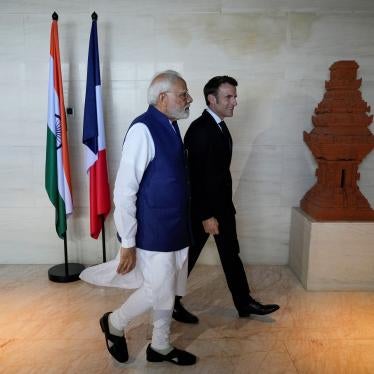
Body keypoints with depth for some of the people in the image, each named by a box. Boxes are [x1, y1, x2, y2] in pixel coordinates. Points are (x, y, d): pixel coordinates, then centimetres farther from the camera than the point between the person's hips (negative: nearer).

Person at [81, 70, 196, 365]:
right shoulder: (143, 129, -19)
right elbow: (124, 190, -21)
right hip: (154, 232, -8)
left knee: (169, 291, 18)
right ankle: (114, 323, 33)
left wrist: (184, 225, 18)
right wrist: (128, 243, -18)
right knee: (159, 292, 4)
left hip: (176, 228, 8)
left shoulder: (172, 126, 6)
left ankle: (160, 347, 40)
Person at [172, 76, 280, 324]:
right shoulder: (199, 129, -19)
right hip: (203, 208, -9)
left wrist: (226, 205, 14)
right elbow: (196, 175, -22)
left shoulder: (220, 126, 9)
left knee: (231, 254, 16)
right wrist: (206, 216, -20)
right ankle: (171, 303, 28)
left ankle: (245, 303, 31)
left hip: (222, 204, 9)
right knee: (189, 256, 8)